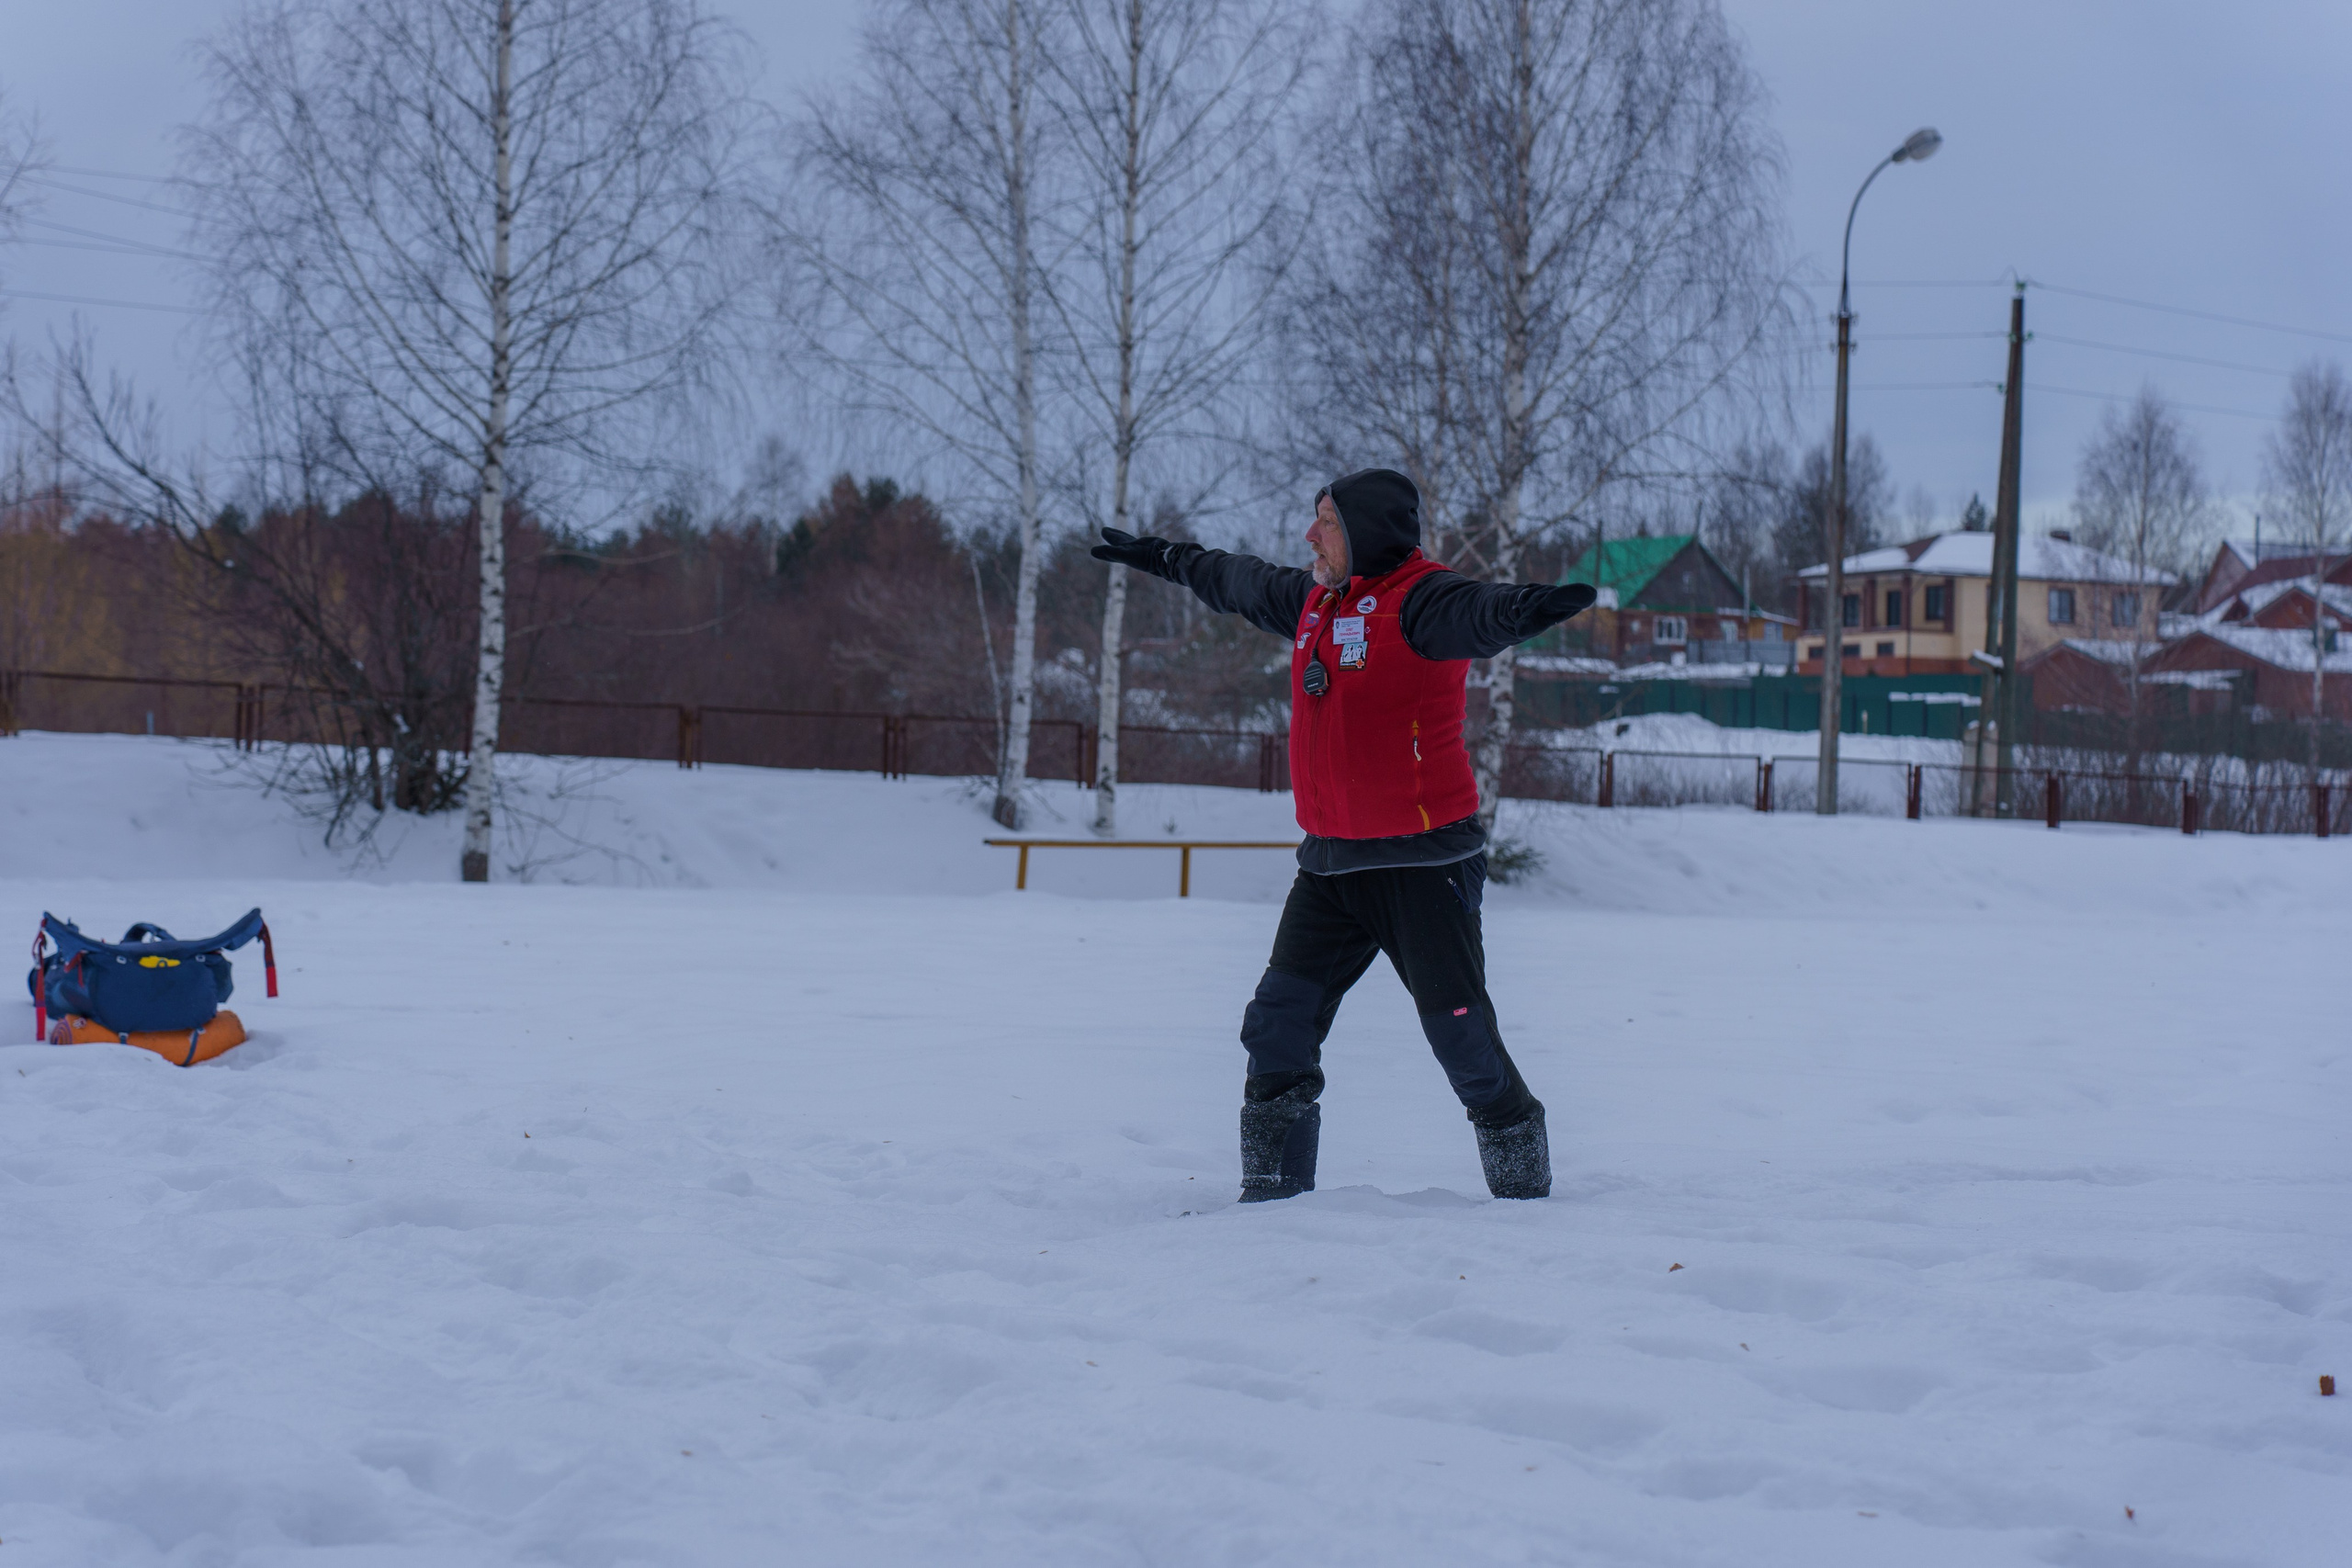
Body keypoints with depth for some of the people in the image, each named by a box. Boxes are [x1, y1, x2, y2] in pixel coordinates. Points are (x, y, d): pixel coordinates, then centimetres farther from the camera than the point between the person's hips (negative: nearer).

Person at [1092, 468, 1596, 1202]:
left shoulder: (1418, 600, -13)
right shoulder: (1315, 601, 13)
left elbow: (1475, 613, -35)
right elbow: (1240, 583, 32)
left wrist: (1526, 606, -58)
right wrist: (1164, 557, 46)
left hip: (1422, 865, -8)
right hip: (1332, 864, 8)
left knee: (1460, 1032, -7)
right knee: (1278, 1024, 6)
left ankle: (1524, 1190, 7)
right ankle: (1273, 1191, 15)